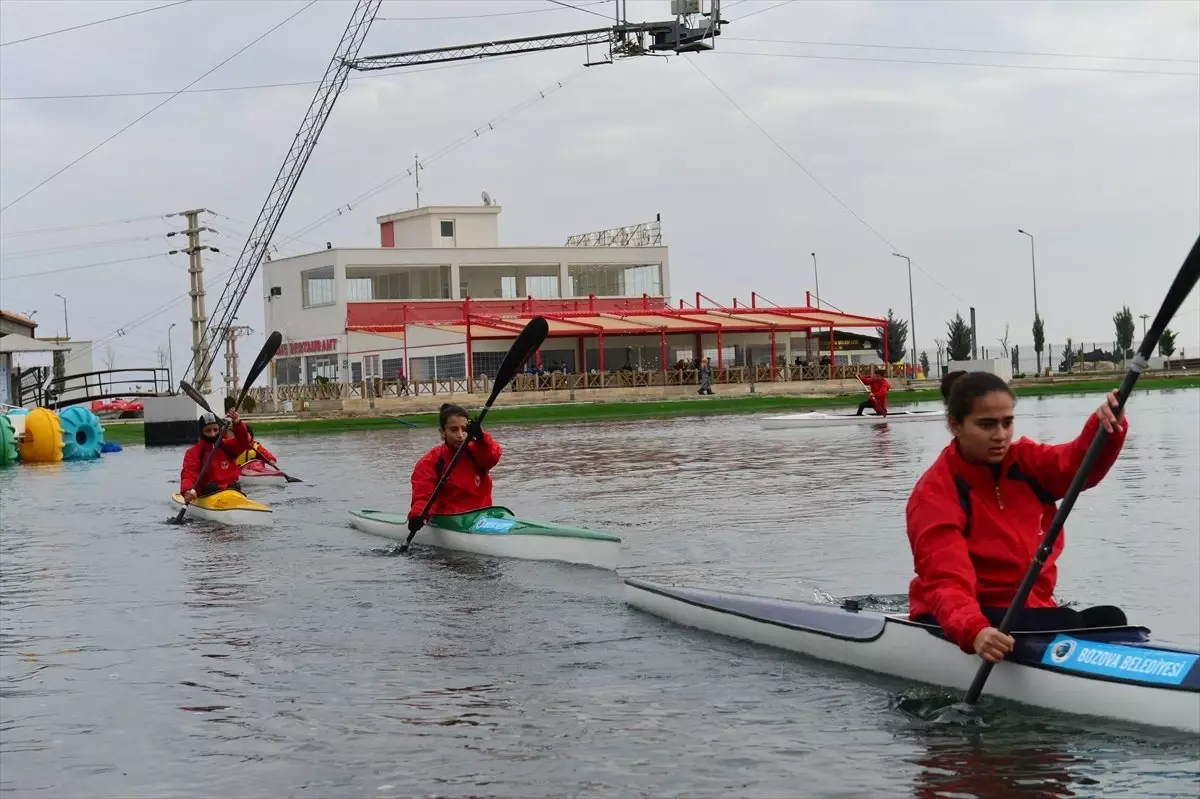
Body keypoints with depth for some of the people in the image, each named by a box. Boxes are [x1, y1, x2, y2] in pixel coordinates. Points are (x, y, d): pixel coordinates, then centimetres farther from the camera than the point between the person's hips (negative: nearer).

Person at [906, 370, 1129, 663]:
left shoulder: (1025, 460, 5)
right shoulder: (934, 495, -15)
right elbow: (947, 582, -29)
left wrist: (1108, 427, -37)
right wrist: (975, 632, -49)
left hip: (1030, 608, 7)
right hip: (959, 622, -6)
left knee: (1109, 620, -18)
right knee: (1065, 626, -28)